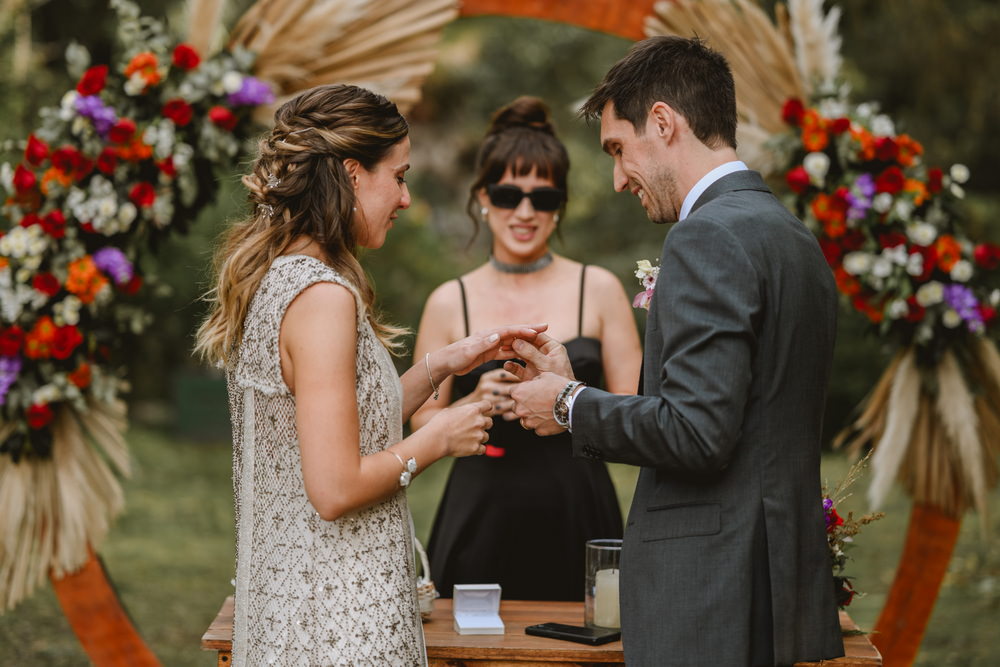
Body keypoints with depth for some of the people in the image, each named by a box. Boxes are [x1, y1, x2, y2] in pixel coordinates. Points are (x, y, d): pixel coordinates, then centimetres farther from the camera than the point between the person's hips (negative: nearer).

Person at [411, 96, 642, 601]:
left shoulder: (599, 290, 5)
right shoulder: (450, 303, 5)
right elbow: (422, 424, 8)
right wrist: (477, 404, -10)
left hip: (576, 521, 0)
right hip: (482, 524, 0)